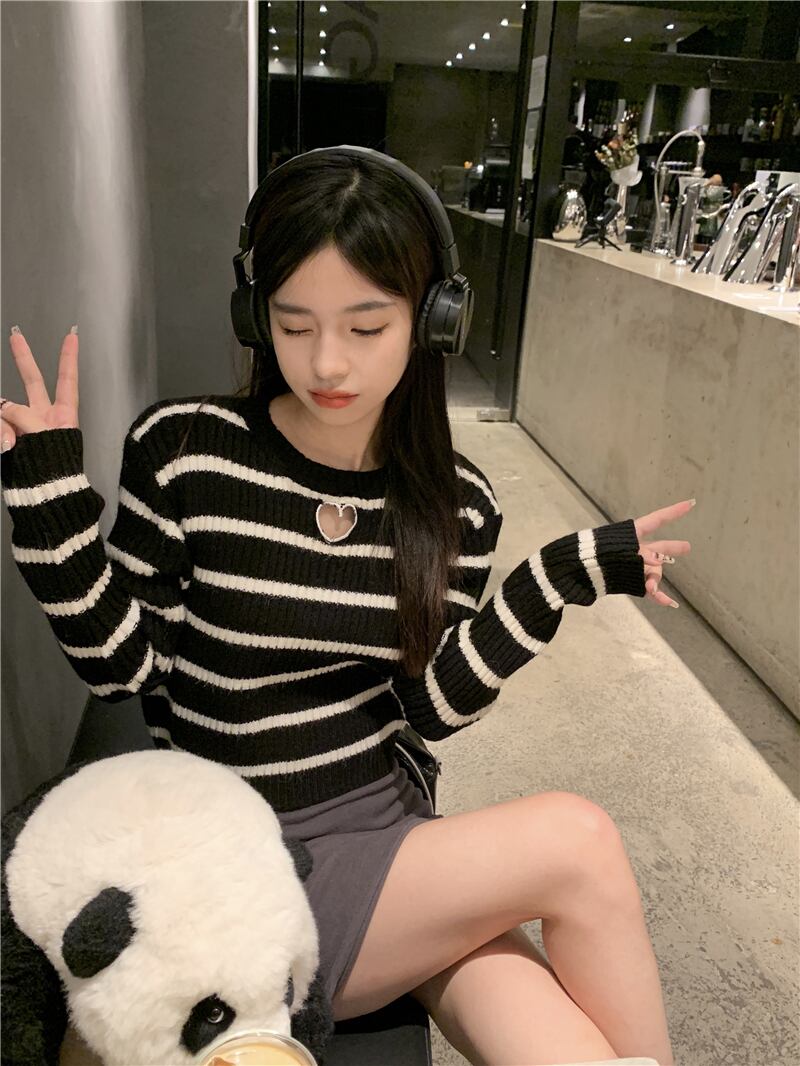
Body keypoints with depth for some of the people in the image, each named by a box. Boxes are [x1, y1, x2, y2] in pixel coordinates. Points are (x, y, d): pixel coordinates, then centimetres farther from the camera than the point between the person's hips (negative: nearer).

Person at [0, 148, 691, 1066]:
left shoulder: (455, 502, -2)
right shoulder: (184, 450, -11)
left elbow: (426, 706, -4)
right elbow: (121, 665, -6)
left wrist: (558, 580, -13)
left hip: (385, 823, 3)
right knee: (578, 842, -18)